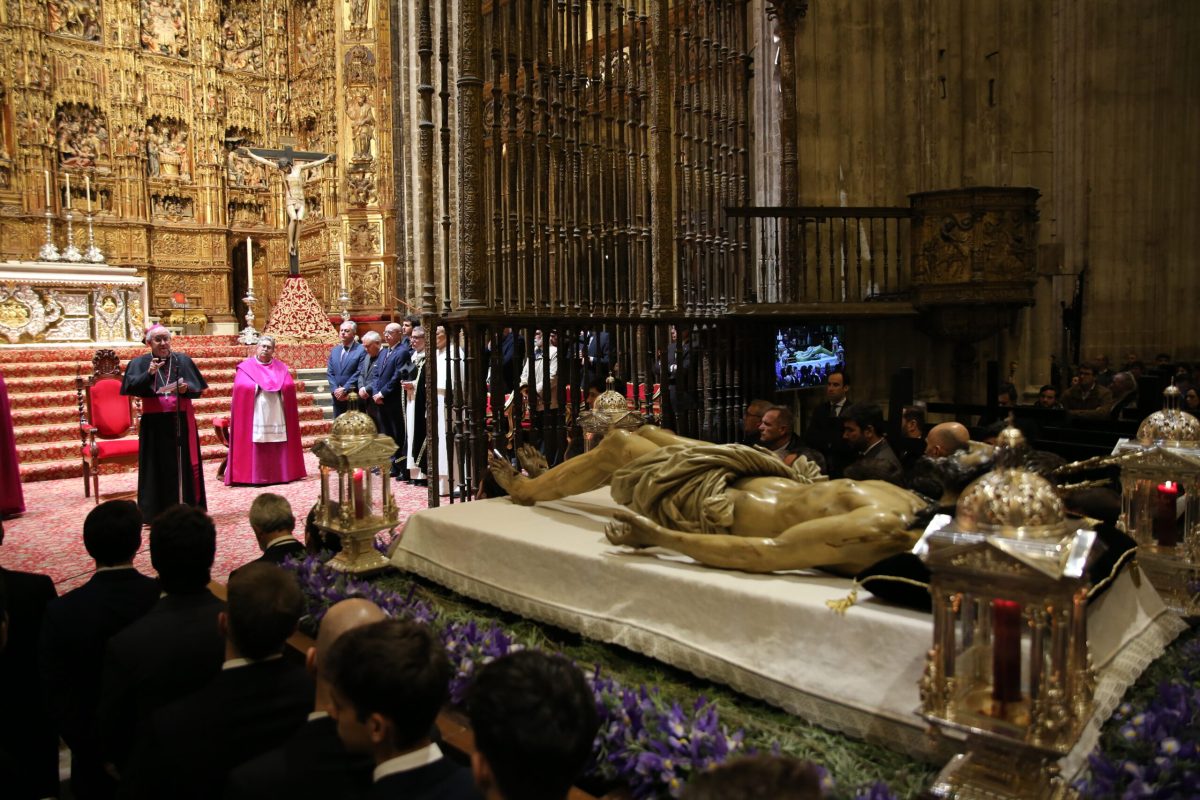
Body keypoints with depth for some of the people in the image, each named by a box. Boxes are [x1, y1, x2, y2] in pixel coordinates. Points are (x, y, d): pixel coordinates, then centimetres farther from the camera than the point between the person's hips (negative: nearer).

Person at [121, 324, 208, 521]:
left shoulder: (183, 360, 7)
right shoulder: (140, 363, 3)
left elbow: (197, 390, 6)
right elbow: (131, 387, -12)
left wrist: (186, 388, -15)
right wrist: (149, 374, -25)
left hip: (181, 421, 1)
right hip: (154, 423, -1)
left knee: (184, 463, 4)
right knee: (158, 466, 0)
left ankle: (186, 507, 12)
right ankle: (158, 511, 6)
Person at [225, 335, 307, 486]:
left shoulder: (281, 367, 13)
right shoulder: (246, 367, 5)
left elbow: (290, 386, 4)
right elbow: (240, 387, -6)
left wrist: (279, 386, -6)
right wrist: (256, 387, -9)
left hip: (276, 415, 3)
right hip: (256, 414, -3)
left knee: (279, 446, 1)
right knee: (256, 446, -6)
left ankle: (281, 474, 8)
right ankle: (256, 477, -4)